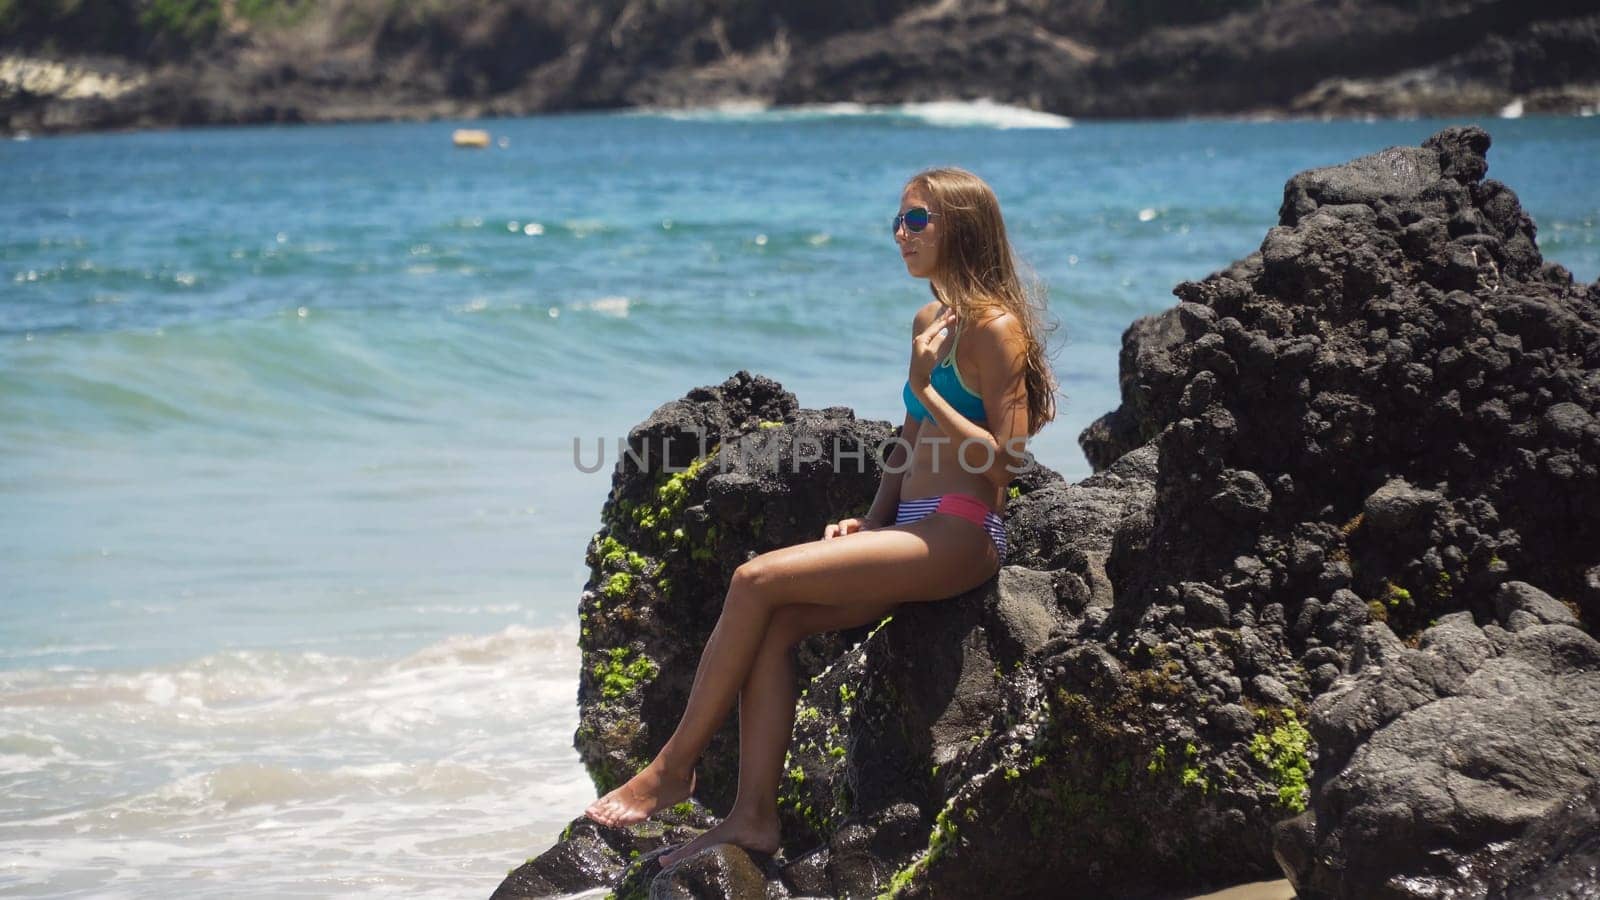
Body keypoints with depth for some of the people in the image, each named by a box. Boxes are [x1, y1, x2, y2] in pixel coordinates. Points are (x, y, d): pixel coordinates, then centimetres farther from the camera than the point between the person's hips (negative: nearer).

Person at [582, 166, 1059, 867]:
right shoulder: (928, 322, 19)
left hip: (960, 537, -9)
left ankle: (673, 767, -11)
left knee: (757, 581, -19)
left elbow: (1005, 461, -16)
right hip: (912, 532, 9)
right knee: (773, 626, -11)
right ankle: (753, 816, -12)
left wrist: (924, 388, -17)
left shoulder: (995, 328, -9)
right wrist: (870, 522, 11)